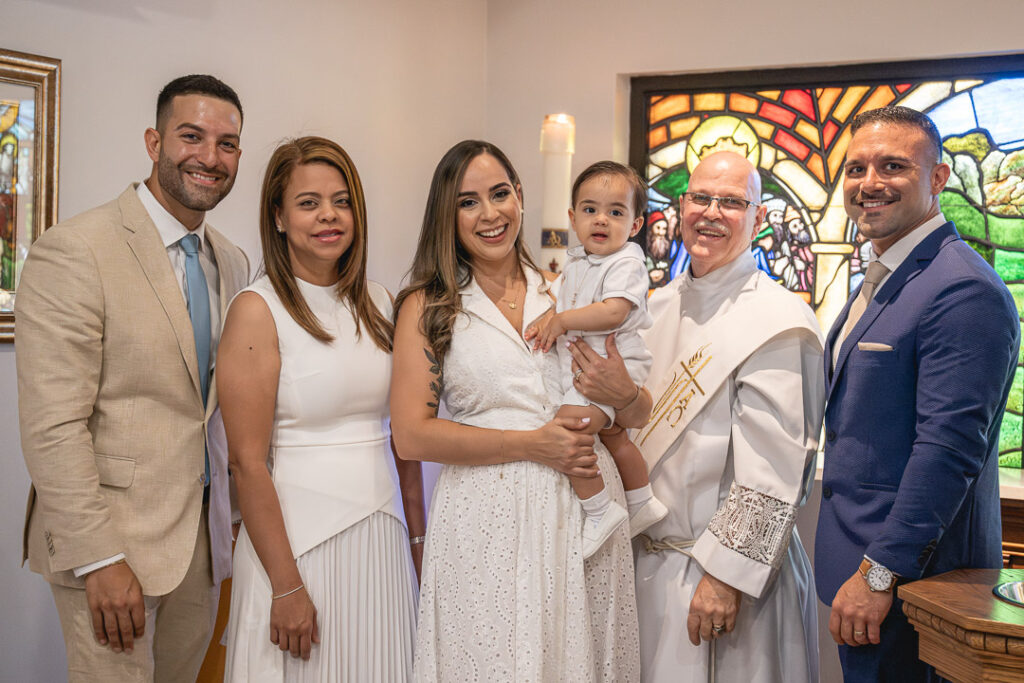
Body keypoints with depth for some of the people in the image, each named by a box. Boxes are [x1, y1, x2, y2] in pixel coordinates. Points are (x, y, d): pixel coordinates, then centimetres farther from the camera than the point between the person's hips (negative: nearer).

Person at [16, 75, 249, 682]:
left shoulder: (233, 263, 9)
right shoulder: (73, 251, -13)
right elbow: (53, 425, -17)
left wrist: (238, 512, 10)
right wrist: (98, 558, -18)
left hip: (204, 534, 7)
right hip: (111, 539, -6)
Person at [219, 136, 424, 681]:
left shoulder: (379, 303, 6)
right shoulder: (258, 309, -10)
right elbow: (247, 462, -13)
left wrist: (419, 533, 9)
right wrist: (286, 587, -14)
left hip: (380, 531, 5)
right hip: (296, 534, -5)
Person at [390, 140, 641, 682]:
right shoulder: (427, 306, 1)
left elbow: (639, 414, 12)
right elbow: (411, 436, -9)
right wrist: (531, 444, -13)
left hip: (585, 509, 3)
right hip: (487, 516, -3)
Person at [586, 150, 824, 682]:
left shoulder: (777, 320, -14)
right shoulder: (657, 307, 8)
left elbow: (772, 469, -18)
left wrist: (726, 574, -19)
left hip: (722, 575, -6)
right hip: (644, 558, 6)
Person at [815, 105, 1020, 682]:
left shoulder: (966, 291, -19)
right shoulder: (881, 280, 13)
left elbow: (949, 449, -24)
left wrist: (879, 573, -21)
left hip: (910, 579, -9)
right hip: (861, 565, 9)